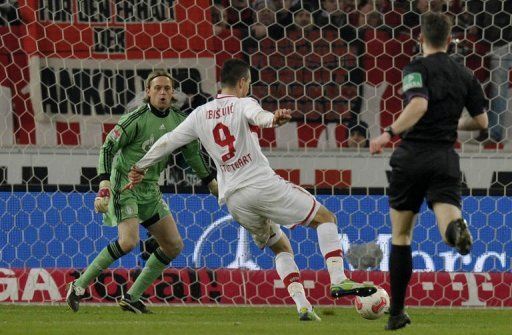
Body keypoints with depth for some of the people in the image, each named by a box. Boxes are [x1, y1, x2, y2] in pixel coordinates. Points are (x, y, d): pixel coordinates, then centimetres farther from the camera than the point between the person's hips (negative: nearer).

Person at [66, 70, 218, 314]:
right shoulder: (136, 119, -16)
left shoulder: (178, 122, 4)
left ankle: (131, 298, 10)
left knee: (174, 246, 4)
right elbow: (107, 149, -17)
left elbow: (193, 154, 20)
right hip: (125, 185, -8)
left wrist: (213, 184, 26)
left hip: (150, 190, 8)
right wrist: (104, 185, -28)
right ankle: (79, 287, -14)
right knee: (128, 241, -26)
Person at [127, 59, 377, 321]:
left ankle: (302, 306, 3)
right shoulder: (243, 104, -2)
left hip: (233, 198, 6)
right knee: (325, 217, 7)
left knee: (280, 247, 22)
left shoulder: (200, 115, 14)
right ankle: (338, 280, -12)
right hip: (262, 184, -6)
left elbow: (167, 142, 16)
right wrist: (273, 119, -49)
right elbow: (257, 116, -27)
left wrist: (140, 168, 27)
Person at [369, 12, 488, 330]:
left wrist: (389, 133, -23)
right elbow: (481, 121, 13)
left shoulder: (417, 68, -4)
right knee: (447, 220, -12)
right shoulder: (465, 75, 10)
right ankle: (457, 227, -52)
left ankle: (397, 313, 15)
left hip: (412, 156, -2)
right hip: (445, 159, 2)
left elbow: (419, 104, -23)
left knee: (401, 236, 11)